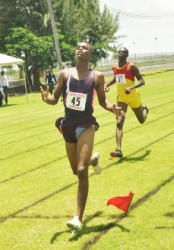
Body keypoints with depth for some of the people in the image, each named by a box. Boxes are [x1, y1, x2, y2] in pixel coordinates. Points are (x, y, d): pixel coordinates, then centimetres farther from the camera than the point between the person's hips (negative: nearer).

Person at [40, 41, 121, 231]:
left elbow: (102, 100, 9)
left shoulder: (97, 76, -2)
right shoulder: (65, 74, 2)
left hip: (86, 125, -3)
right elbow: (55, 99, 4)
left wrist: (112, 108, -13)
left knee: (82, 171, -16)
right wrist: (46, 98, -20)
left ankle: (78, 218, -11)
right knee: (76, 170, 19)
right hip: (69, 125, 4)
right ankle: (94, 159, 58)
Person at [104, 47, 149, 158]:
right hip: (121, 97, 3)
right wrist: (107, 84, 7)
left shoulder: (131, 66, -15)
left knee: (142, 120, 18)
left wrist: (131, 87, -34)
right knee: (119, 122, -15)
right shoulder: (115, 68, 1)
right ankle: (118, 150, -21)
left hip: (133, 96, -3)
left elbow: (142, 81, -19)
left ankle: (145, 109, 57)